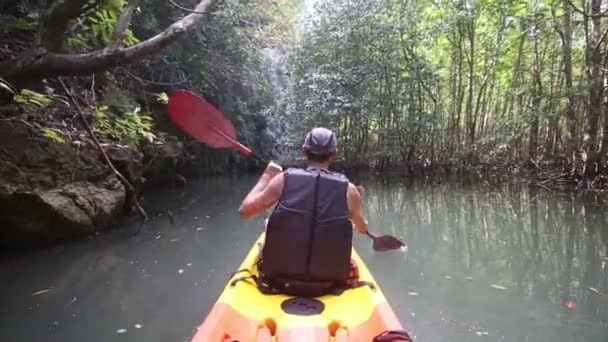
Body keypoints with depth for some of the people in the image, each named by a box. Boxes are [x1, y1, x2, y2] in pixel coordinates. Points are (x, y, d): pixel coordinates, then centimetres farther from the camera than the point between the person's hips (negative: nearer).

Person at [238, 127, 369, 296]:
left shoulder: (284, 179, -11)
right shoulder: (348, 189, -7)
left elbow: (245, 210, -3)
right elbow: (363, 229, 11)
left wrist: (266, 177, 9)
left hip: (279, 278, 0)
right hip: (329, 282, 1)